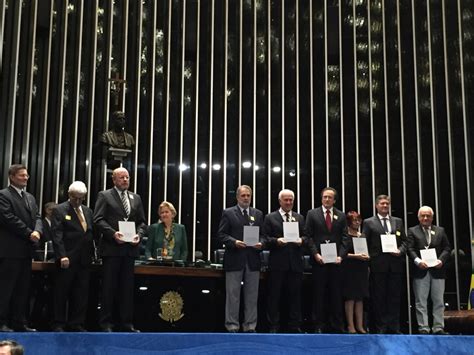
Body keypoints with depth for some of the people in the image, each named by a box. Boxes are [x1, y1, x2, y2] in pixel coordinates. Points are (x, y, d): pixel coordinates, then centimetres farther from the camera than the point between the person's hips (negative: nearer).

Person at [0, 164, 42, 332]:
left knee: (23, 289, 8)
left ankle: (19, 323, 13)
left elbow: (37, 217, 12)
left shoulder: (30, 197, 19)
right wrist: (29, 233, -14)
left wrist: (37, 231, -9)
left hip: (27, 249, 8)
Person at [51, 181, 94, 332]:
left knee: (81, 294, 5)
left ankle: (77, 324, 12)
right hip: (67, 259, -5)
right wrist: (62, 256, -18)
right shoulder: (60, 210, -1)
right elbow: (57, 235, -9)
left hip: (84, 260, 5)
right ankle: (59, 324, 11)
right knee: (62, 293, 3)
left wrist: (92, 254, 6)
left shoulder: (88, 211, 16)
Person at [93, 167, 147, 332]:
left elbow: (142, 222, 16)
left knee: (127, 287, 7)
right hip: (111, 248, -4)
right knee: (109, 287, 1)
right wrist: (113, 233, -19)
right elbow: (98, 220, -6)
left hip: (130, 248, 5)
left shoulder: (136, 198, 16)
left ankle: (126, 323, 12)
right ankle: (105, 323, 7)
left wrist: (139, 235, -4)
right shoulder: (104, 196, 2)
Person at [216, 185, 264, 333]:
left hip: (253, 260, 3)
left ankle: (250, 326, 13)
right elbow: (221, 235, -1)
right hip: (234, 259, -3)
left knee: (252, 296, 6)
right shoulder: (228, 213, 3)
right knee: (233, 295, 1)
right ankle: (232, 326, 8)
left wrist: (260, 243, -8)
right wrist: (234, 242, -16)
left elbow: (263, 234, 13)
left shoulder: (258, 214, 14)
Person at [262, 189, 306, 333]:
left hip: (296, 263, 3)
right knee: (274, 295, 1)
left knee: (295, 295, 6)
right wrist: (277, 241, -17)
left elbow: (306, 236, 12)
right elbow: (265, 239, 0)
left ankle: (295, 326, 14)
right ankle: (274, 326, 9)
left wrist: (301, 240, -10)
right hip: (277, 263, -2)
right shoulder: (270, 218, 5)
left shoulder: (300, 218, 15)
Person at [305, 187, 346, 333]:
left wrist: (340, 255, -7)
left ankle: (337, 325, 9)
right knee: (319, 293, 2)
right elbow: (309, 236, 0)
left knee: (336, 293, 4)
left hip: (336, 260, 2)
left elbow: (344, 238, 6)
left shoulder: (341, 216, 10)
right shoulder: (312, 214, 5)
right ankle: (319, 325, 7)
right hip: (319, 259, -2)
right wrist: (315, 254, -10)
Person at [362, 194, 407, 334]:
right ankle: (380, 328, 7)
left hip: (396, 264, 3)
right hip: (378, 265, -3)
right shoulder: (369, 222, 5)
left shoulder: (398, 221, 15)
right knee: (379, 297, 1)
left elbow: (404, 241, 14)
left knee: (395, 296, 4)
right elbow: (364, 244, 2)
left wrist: (400, 250, -5)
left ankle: (394, 327, 10)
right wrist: (369, 258, -8)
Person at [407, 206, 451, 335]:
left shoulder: (440, 231, 14)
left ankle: (438, 328, 9)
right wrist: (418, 261, -18)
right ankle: (423, 328, 3)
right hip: (421, 270, -2)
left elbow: (447, 248, 9)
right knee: (421, 301, -1)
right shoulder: (412, 231, 7)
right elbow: (410, 249, -2)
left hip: (437, 270, 2)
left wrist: (441, 260, -8)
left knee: (438, 300, 4)